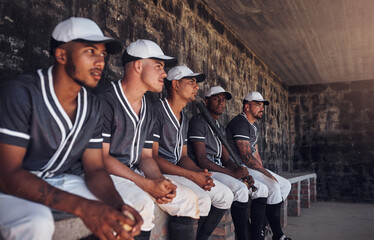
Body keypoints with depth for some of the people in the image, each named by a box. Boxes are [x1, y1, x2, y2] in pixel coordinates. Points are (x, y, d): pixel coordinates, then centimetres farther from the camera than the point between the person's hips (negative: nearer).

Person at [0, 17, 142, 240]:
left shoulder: (93, 107, -2)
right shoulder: (20, 93, -21)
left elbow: (95, 169, -1)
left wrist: (119, 205, -23)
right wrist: (82, 207, -38)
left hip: (59, 182, 6)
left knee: (121, 213, -9)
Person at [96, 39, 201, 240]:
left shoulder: (148, 109, 13)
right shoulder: (105, 101, -13)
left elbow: (145, 156, 12)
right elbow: (101, 158, -17)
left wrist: (159, 181, -11)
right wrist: (147, 184, -22)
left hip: (133, 173, 8)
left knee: (187, 198, -2)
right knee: (143, 203, -33)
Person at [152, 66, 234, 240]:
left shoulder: (184, 119, 18)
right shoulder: (157, 111, -11)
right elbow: (152, 157, -18)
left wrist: (200, 172, -6)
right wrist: (192, 175, -21)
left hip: (177, 170, 9)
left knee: (225, 195, 2)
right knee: (202, 199, -29)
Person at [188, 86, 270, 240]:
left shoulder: (220, 128, 21)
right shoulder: (198, 122, -7)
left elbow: (226, 159, 16)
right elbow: (202, 160, -17)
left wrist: (243, 173, -5)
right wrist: (233, 173, -22)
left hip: (219, 169, 9)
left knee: (261, 189, 0)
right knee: (240, 189, -30)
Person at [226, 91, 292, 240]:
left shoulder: (254, 126, 19)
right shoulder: (240, 123, -14)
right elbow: (246, 156, -21)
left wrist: (264, 172, 5)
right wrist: (266, 173, -17)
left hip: (251, 167, 11)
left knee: (286, 185, 8)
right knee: (273, 186, -26)